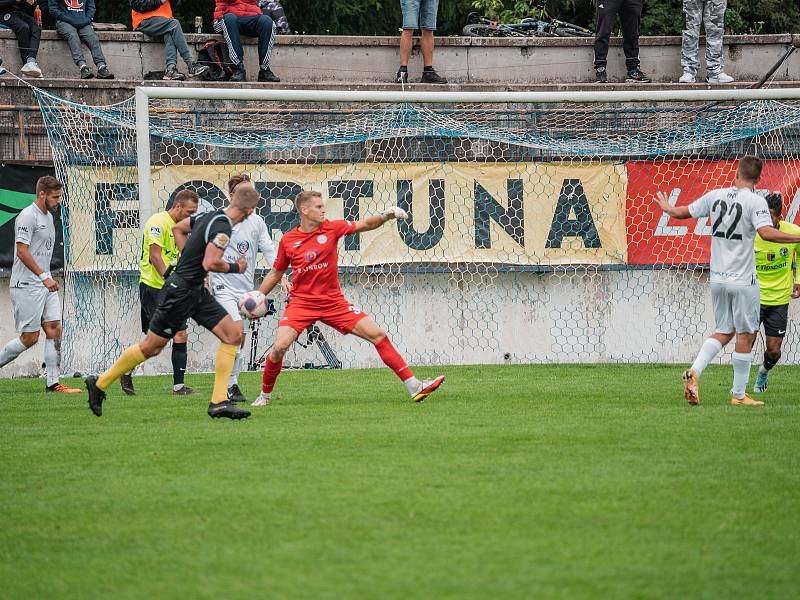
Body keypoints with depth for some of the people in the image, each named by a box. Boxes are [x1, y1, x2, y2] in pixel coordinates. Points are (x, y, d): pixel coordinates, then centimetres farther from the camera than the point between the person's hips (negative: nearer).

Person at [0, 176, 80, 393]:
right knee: (29, 338, -8)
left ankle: (53, 383, 0)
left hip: (45, 284, 9)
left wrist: (47, 277, 19)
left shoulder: (48, 216, 16)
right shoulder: (27, 216, -12)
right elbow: (22, 251, -19)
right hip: (27, 285, -9)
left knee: (54, 330, 0)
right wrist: (44, 277, -21)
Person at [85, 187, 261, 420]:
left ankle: (219, 402, -2)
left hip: (196, 291, 10)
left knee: (233, 334, 1)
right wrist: (235, 268, -12)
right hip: (181, 293, -10)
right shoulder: (222, 227, -21)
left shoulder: (210, 216, 7)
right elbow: (210, 263, -30)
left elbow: (178, 228, 21)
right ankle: (100, 384, 17)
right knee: (151, 346, 1)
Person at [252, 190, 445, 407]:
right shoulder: (287, 240, -1)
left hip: (333, 303, 2)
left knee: (378, 336, -5)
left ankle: (414, 387, -1)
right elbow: (276, 273, 12)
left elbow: (365, 224, -4)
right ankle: (265, 394, 3)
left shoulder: (331, 228, 0)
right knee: (279, 347, -21)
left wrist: (385, 216, -23)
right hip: (301, 303, -2)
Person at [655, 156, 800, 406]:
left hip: (717, 279, 5)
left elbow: (683, 212, 17)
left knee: (724, 332, 16)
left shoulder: (715, 196, 5)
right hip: (743, 280, -5)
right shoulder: (756, 202, -11)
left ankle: (694, 371, -6)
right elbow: (766, 232, -27)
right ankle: (739, 394, 8)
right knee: (746, 336, 5)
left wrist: (667, 208, 38)